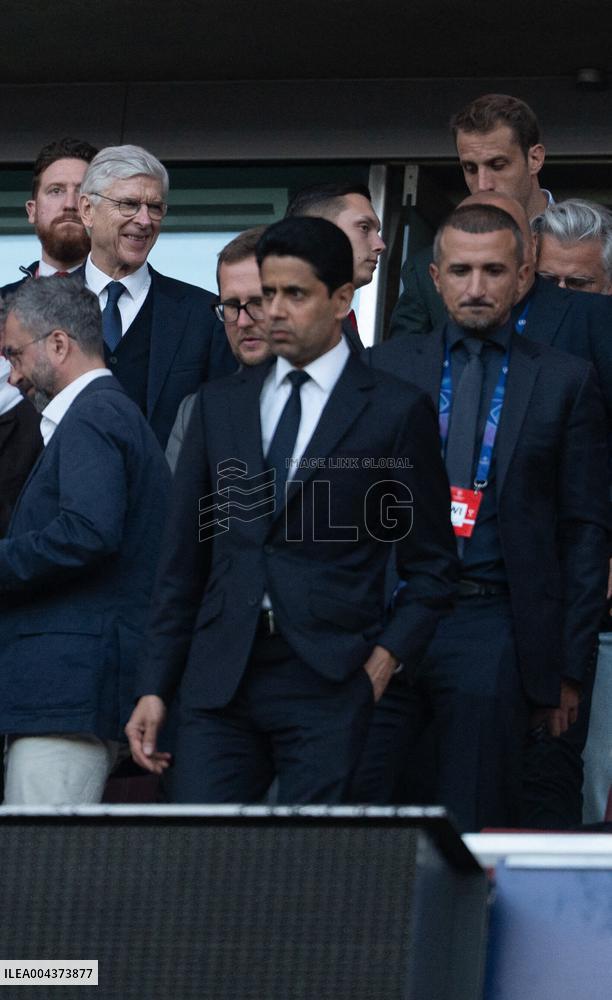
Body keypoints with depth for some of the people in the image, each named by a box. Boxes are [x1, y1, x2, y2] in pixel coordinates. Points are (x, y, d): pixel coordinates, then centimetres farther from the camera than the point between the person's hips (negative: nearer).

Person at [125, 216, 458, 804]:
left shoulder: (395, 411, 3)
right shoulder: (219, 404, 15)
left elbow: (432, 565, 6)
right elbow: (183, 557, 15)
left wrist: (386, 660, -8)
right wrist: (155, 688, 9)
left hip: (331, 689, -3)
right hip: (219, 683, 3)